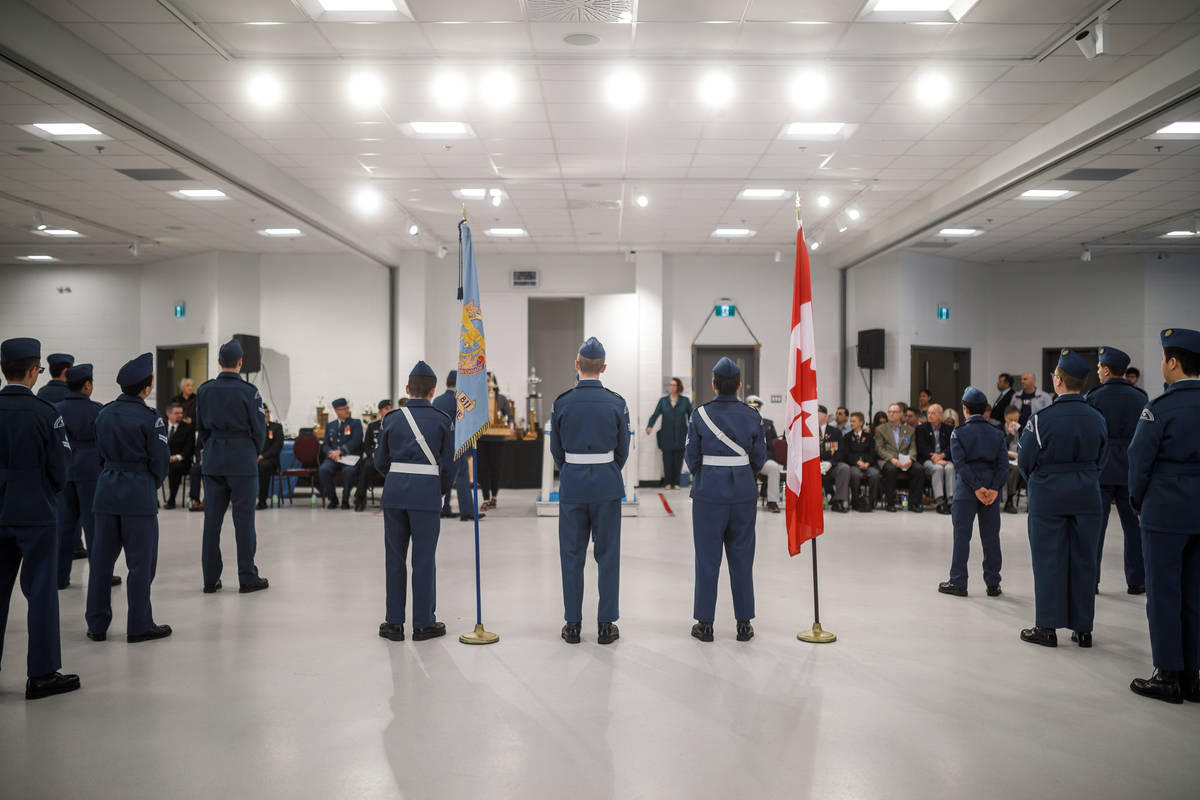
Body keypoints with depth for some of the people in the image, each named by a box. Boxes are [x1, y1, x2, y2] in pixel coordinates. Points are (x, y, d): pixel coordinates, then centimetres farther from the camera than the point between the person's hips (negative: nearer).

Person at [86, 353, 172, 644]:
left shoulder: (104, 413, 6)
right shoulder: (149, 417, -12)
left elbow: (100, 453, 13)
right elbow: (160, 459, -10)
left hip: (106, 491, 6)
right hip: (139, 495, -6)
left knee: (102, 559, 12)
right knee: (141, 562, 3)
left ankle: (97, 625, 19)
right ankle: (139, 626, 9)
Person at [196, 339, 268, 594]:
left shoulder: (204, 390, 3)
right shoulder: (248, 391, -10)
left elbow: (200, 427, 10)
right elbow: (259, 428, -6)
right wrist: (255, 453, 11)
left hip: (213, 461, 4)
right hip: (242, 461, -4)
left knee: (212, 519, 8)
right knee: (243, 519, 1)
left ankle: (210, 579, 14)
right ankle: (247, 578, 6)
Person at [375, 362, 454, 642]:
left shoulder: (392, 420, 4)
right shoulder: (442, 420, -2)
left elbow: (380, 462, 8)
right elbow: (449, 465, -2)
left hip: (394, 492, 2)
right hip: (427, 493, -2)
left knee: (394, 556, 11)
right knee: (424, 559, 5)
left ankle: (394, 622, 18)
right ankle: (423, 624, 12)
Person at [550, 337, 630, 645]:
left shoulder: (562, 402, -4)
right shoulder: (616, 403, -4)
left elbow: (556, 449, 3)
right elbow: (623, 449, 2)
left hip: (571, 484, 0)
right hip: (607, 486, 0)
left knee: (572, 555, 8)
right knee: (607, 555, 6)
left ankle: (572, 624, 13)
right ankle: (605, 625, 10)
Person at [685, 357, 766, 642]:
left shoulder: (701, 414, -8)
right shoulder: (752, 416, -2)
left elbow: (691, 456, -3)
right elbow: (760, 457, 2)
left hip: (708, 493, -2)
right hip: (744, 493, 2)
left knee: (707, 558, 6)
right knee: (741, 557, 10)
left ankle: (705, 623, 12)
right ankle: (744, 624, 16)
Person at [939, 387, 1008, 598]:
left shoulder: (958, 433, -4)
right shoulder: (997, 434, 6)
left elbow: (960, 464, -14)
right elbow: (1003, 465, -3)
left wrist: (977, 488, -14)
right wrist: (994, 488, -9)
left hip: (966, 490, -3)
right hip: (991, 489, 3)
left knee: (962, 536, 3)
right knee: (991, 537, 9)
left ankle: (958, 583, 7)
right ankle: (993, 584, 14)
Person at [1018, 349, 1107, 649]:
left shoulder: (1041, 418, -15)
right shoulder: (1097, 419, 1)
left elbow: (1024, 461, -7)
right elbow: (1101, 460, 10)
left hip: (1048, 497, -4)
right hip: (1087, 497, 4)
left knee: (1049, 562, 3)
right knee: (1083, 561, 10)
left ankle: (1047, 628, 9)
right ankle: (1083, 629, 17)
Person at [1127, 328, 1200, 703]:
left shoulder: (1161, 407, -14)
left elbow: (1140, 460, -10)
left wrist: (1138, 501, 5)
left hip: (1165, 513, -6)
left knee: (1163, 593, 3)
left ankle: (1169, 676, 9)